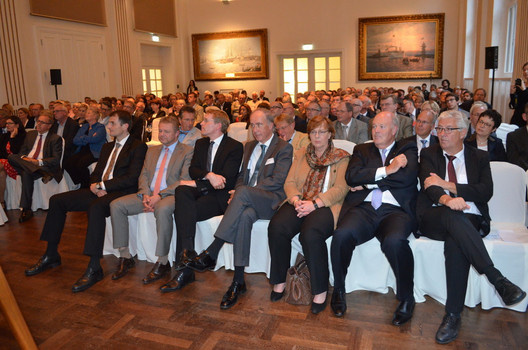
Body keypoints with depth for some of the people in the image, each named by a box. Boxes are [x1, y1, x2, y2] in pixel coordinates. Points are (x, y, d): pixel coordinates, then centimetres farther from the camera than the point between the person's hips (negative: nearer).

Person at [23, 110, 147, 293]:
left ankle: (94, 268, -34)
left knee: (96, 207, -38)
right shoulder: (107, 147, 24)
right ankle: (51, 255, 7)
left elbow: (132, 178, -14)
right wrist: (95, 186, -2)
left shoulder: (138, 146, -3)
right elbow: (96, 172, 22)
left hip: (120, 192, -8)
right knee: (57, 201, -2)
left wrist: (102, 185, -14)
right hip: (99, 190, 9)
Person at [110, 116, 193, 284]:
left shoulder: (187, 151, 3)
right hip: (148, 195, 6)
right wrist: (145, 194, -7)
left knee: (162, 209, -39)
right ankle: (125, 257, -5)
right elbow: (143, 175, 15)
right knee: (116, 205, -13)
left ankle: (162, 263, -26)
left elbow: (184, 181, -9)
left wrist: (159, 196, -18)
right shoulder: (152, 150, 23)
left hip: (170, 195, -6)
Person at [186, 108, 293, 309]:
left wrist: (241, 192, -13)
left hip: (270, 201, -4)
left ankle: (211, 253, -37)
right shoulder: (249, 147, 26)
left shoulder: (284, 148, 4)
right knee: (244, 215, -34)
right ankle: (238, 281, -33)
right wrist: (237, 193, -1)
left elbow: (277, 181, -8)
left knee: (244, 192, -37)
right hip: (248, 201, 4)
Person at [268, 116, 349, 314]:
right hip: (299, 203, 4)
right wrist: (296, 199, -10)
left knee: (311, 233, -35)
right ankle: (279, 281, -9)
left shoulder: (341, 158, 8)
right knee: (276, 226, -27)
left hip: (325, 206, -4)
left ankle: (320, 291, -18)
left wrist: (314, 203, -18)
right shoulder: (301, 155, 22)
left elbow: (340, 189, -5)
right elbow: (289, 182, 13)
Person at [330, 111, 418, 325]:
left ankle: (406, 298, -8)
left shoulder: (407, 150, 18)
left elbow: (408, 177, -4)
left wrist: (367, 181, 0)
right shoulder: (362, 150, 24)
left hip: (395, 210, -1)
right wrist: (386, 170, -5)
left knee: (395, 241, -34)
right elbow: (351, 177, 4)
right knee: (342, 235, -29)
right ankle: (338, 291, -4)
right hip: (364, 208, 2)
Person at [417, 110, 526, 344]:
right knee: (452, 215, -37)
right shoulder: (429, 154, 15)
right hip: (433, 219, 0)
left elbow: (486, 192, -1)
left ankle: (453, 315, -29)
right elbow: (428, 186, -6)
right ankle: (497, 279, -38)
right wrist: (446, 199, -29)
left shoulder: (479, 157, 17)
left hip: (469, 220, 1)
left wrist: (447, 185, -9)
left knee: (455, 243, -35)